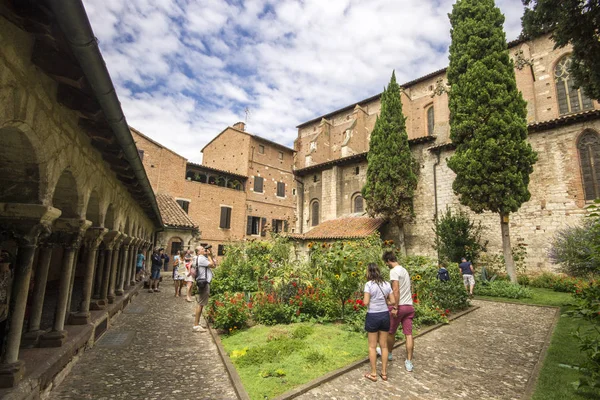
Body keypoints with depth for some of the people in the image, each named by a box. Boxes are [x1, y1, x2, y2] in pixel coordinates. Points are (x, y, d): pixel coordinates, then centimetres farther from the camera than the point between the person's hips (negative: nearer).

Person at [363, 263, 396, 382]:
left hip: (373, 316, -5)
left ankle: (373, 374, 19)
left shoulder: (369, 284, -15)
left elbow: (366, 302, -19)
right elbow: (393, 301, 3)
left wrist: (364, 299, 2)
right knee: (384, 345, 16)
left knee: (372, 346, 9)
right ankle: (384, 373, 25)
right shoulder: (387, 284, 1)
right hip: (385, 315, 5)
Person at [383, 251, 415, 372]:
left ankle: (389, 353, 32)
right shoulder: (404, 270, 12)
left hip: (399, 306, -7)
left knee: (391, 332, 13)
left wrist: (395, 307, -19)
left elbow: (396, 290, -22)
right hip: (409, 306, 7)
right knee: (408, 334, 7)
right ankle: (409, 362, 10)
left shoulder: (394, 271, -14)